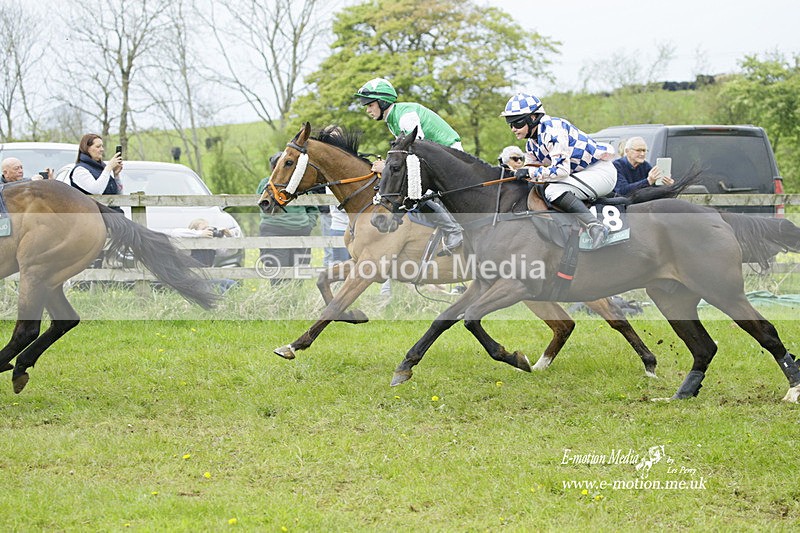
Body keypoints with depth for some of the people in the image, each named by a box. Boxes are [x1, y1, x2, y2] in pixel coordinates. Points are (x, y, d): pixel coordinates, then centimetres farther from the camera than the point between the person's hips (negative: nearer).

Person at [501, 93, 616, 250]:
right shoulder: (531, 145, 9)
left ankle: (595, 226, -35)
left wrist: (530, 173, -20)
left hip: (601, 171, -10)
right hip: (583, 173, 10)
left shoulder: (553, 130, -21)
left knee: (554, 191, -29)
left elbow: (561, 170, -28)